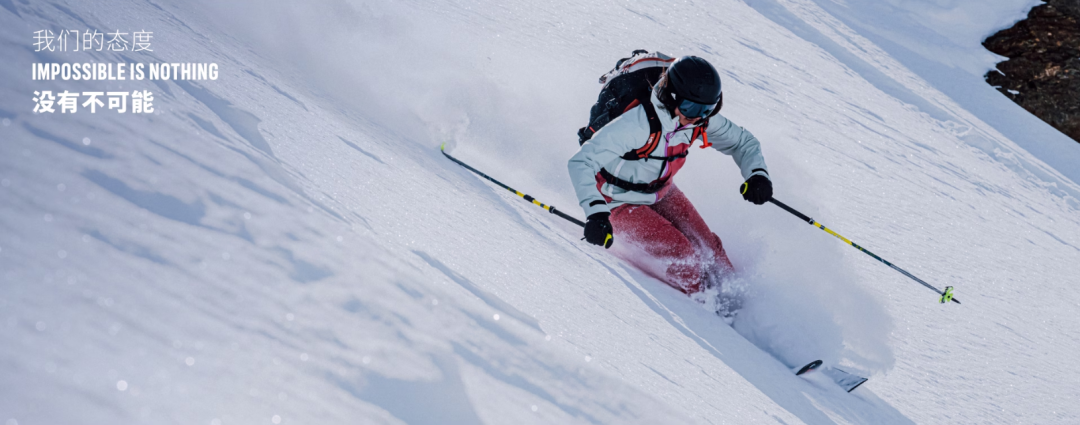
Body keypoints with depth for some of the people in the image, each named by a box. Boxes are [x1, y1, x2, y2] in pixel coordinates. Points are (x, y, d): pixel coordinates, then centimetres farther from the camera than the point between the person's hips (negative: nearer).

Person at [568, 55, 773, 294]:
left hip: (662, 192, 6)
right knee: (681, 254, -16)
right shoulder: (638, 124, -36)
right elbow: (581, 163, -39)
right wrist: (596, 211, -52)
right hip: (622, 202, -6)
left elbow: (742, 142, 1)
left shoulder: (702, 120, -15)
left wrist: (757, 173, -19)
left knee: (708, 247, 1)